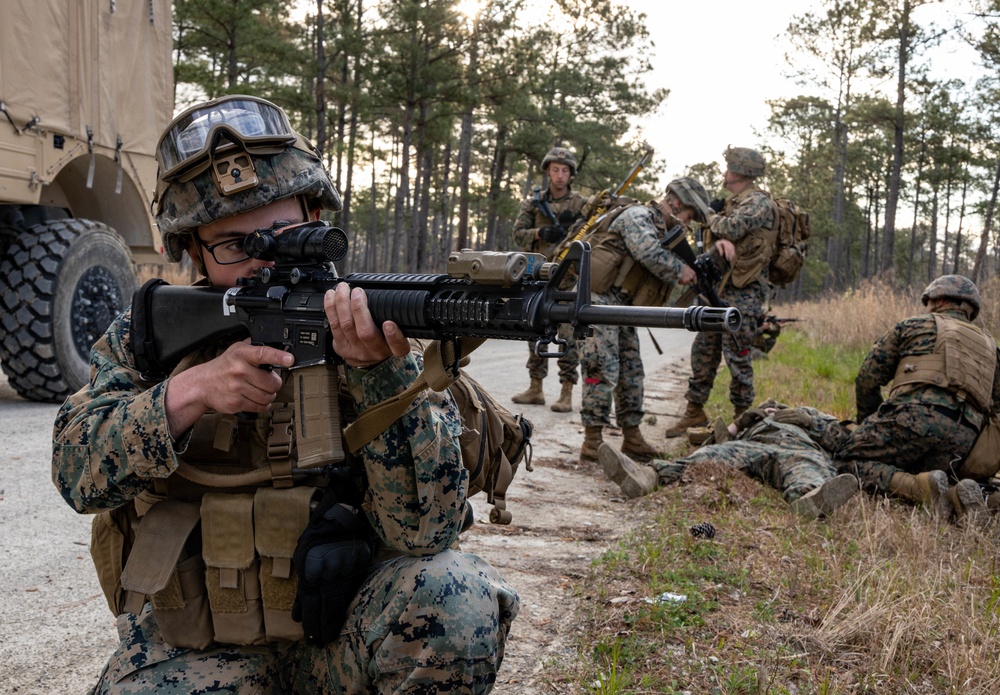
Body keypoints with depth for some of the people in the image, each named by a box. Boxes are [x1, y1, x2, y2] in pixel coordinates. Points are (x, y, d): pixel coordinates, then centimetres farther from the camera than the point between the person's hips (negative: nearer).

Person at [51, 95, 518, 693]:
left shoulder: (374, 331, -8)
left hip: (339, 633, -1)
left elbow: (428, 530, -18)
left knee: (457, 596, -29)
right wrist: (187, 394, -26)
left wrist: (383, 374, -33)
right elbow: (79, 471, -10)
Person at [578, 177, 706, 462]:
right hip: (600, 299, -9)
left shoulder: (663, 231, 20)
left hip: (622, 307, 10)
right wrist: (680, 270, -13)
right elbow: (649, 253, -26)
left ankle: (632, 436, 17)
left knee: (631, 371, 10)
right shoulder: (637, 216, -9)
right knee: (603, 369, -10)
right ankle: (592, 439, -5)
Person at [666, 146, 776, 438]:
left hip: (743, 293, -9)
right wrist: (721, 241, -17)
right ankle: (695, 411, 19)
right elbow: (713, 234, 7)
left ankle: (742, 416, 7)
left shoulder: (758, 201, -8)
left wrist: (711, 216, -2)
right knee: (703, 351, 10)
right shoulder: (731, 202, 18)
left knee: (738, 356, -4)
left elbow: (731, 227, -23)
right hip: (718, 287, 9)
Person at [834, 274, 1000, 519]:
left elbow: (868, 378, 14)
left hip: (915, 415, -5)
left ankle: (921, 487, -23)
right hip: (962, 437, 5)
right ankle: (953, 496, -16)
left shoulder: (914, 325, 18)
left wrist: (868, 424, 25)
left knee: (848, 461, 2)